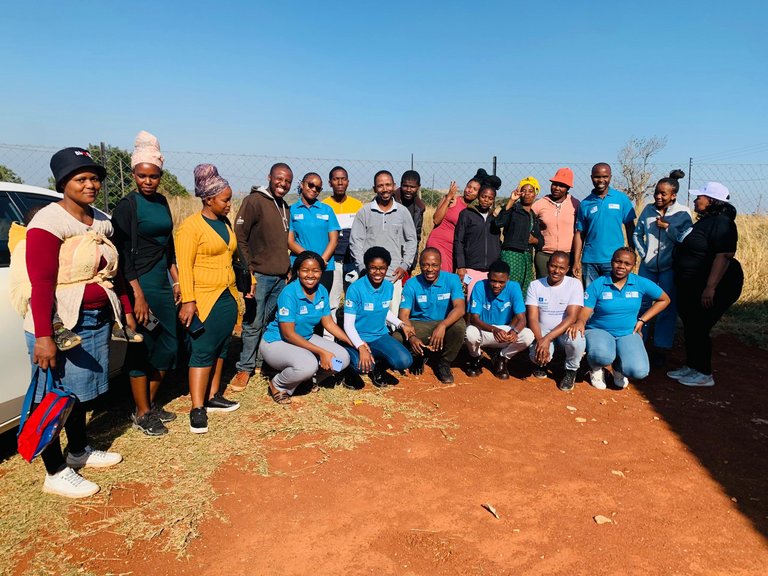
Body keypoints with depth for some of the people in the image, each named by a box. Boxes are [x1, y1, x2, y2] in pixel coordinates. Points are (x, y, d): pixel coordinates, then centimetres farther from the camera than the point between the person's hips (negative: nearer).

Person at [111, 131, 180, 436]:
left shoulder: (161, 202, 10)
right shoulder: (127, 206, -11)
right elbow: (124, 254, -15)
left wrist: (176, 279, 15)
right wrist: (138, 295, -18)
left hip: (163, 283, 8)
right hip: (140, 284, -8)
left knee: (169, 345, 12)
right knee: (142, 349, 1)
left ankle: (150, 403, 29)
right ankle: (141, 414, 16)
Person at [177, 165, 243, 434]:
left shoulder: (225, 224, 13)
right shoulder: (191, 226, -11)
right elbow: (184, 266, -15)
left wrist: (237, 293, 21)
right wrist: (188, 301, -21)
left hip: (227, 298, 7)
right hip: (204, 300, -7)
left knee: (220, 350, 12)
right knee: (202, 353, -5)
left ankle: (213, 397, 24)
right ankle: (197, 409, 1)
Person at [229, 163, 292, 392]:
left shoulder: (285, 208, 15)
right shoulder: (254, 201, -8)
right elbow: (239, 238, -12)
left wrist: (289, 269, 16)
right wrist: (247, 272, -16)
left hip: (281, 277, 7)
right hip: (260, 276, -7)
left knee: (272, 322, 13)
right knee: (253, 323, -2)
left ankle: (262, 360, 26)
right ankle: (245, 367, 11)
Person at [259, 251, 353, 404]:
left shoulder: (322, 291, -4)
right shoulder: (289, 294, -24)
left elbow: (329, 323, 5)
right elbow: (288, 334, -25)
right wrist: (321, 352, -28)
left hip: (306, 339, 7)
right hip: (276, 342, -7)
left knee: (343, 358, -9)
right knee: (308, 364, -35)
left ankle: (309, 378, 15)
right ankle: (277, 385, -4)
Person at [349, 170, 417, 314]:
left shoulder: (403, 212, 7)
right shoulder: (364, 212, 3)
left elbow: (411, 240, 12)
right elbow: (355, 242, 3)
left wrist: (405, 265, 3)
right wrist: (363, 268, -4)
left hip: (394, 275, 1)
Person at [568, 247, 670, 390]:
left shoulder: (641, 283, -1)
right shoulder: (597, 285, -7)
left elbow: (664, 300, 12)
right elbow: (585, 311, -10)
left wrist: (642, 320, 3)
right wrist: (580, 322, -35)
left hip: (628, 334, 2)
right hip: (599, 331, -2)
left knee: (639, 371, -24)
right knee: (603, 356, -37)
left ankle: (618, 367, 16)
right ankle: (596, 368, 4)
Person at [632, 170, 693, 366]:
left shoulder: (683, 213, -6)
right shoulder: (648, 210, 2)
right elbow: (637, 234, 13)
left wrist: (668, 227, -17)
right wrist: (643, 253, 3)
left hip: (670, 268, -3)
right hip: (648, 266, 3)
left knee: (667, 308, 4)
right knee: (641, 304, 7)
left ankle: (661, 349, 14)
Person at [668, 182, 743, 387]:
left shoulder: (721, 223, -19)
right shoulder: (705, 221, 13)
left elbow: (724, 256, -27)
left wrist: (710, 288, -31)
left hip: (709, 288, -10)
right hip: (692, 287, 10)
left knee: (699, 329, -3)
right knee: (690, 328, 16)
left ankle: (704, 375, 10)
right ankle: (692, 367, 28)